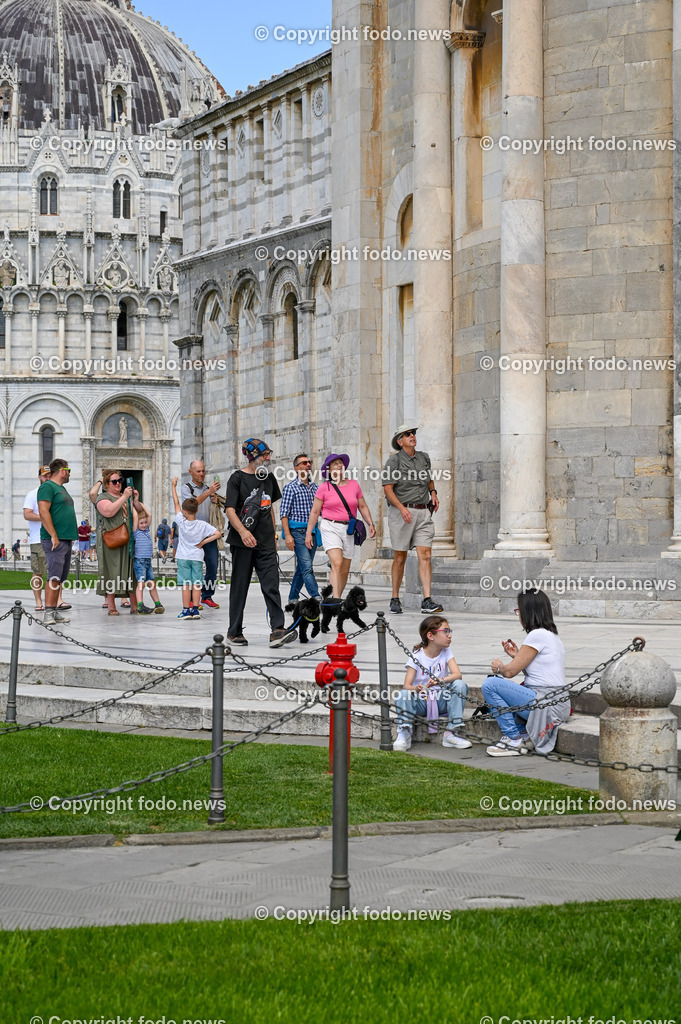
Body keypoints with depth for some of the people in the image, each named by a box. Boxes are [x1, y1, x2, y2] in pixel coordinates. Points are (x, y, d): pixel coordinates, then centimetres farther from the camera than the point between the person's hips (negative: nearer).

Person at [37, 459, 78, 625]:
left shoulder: (62, 488, 22)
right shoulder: (47, 487, -8)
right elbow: (43, 512, -17)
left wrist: (72, 537, 21)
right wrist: (53, 535, -21)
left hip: (66, 540, 10)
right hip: (55, 540, -9)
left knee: (60, 578, 8)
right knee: (54, 576, -14)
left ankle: (55, 611, 10)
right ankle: (48, 613, -16)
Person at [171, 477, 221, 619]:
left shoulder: (181, 522, -10)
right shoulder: (202, 525, -7)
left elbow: (176, 503, -2)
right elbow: (217, 534, -9)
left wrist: (174, 486, 5)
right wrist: (203, 542, -2)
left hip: (183, 558, -1)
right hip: (197, 557, 1)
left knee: (186, 585, 1)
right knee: (197, 584, 4)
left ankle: (186, 610, 0)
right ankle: (195, 609, 3)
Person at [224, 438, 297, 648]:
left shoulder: (268, 478, 13)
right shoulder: (238, 478, -5)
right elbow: (230, 509, -12)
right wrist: (242, 531, -27)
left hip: (265, 543, 4)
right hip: (242, 543, -4)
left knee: (271, 585, -8)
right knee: (240, 587, 4)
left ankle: (277, 630, -16)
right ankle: (234, 632, 16)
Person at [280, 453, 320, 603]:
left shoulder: (315, 487, 15)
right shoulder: (290, 487, -2)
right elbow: (284, 513, -7)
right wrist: (287, 535, -14)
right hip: (297, 532, -6)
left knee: (302, 567, 10)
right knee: (307, 566, -14)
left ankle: (293, 598, 19)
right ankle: (316, 597, -21)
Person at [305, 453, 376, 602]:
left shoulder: (354, 485, 9)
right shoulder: (324, 488, 0)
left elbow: (363, 507, 15)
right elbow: (314, 512, 3)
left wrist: (370, 523, 1)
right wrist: (308, 533, 0)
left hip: (348, 530, 4)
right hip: (330, 528, -4)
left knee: (345, 570, 5)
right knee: (337, 563, -22)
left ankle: (337, 598, 18)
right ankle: (335, 599, -28)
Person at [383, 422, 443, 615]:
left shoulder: (424, 457, 12)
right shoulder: (394, 461, -5)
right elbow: (388, 489, -11)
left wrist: (433, 493, 12)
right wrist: (402, 508, -24)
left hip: (423, 512, 4)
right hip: (401, 511, -4)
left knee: (425, 555, -7)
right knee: (400, 558, 3)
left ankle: (427, 600, -12)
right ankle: (395, 599, 15)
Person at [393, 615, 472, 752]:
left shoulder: (446, 652, 0)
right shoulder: (417, 657, -8)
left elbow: (457, 674, -16)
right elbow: (407, 685, -15)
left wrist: (441, 680, -37)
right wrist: (416, 689, -40)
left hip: (441, 701, 3)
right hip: (421, 702, -3)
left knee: (460, 685, -25)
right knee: (402, 695, -32)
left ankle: (451, 734, -22)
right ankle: (404, 735, -17)